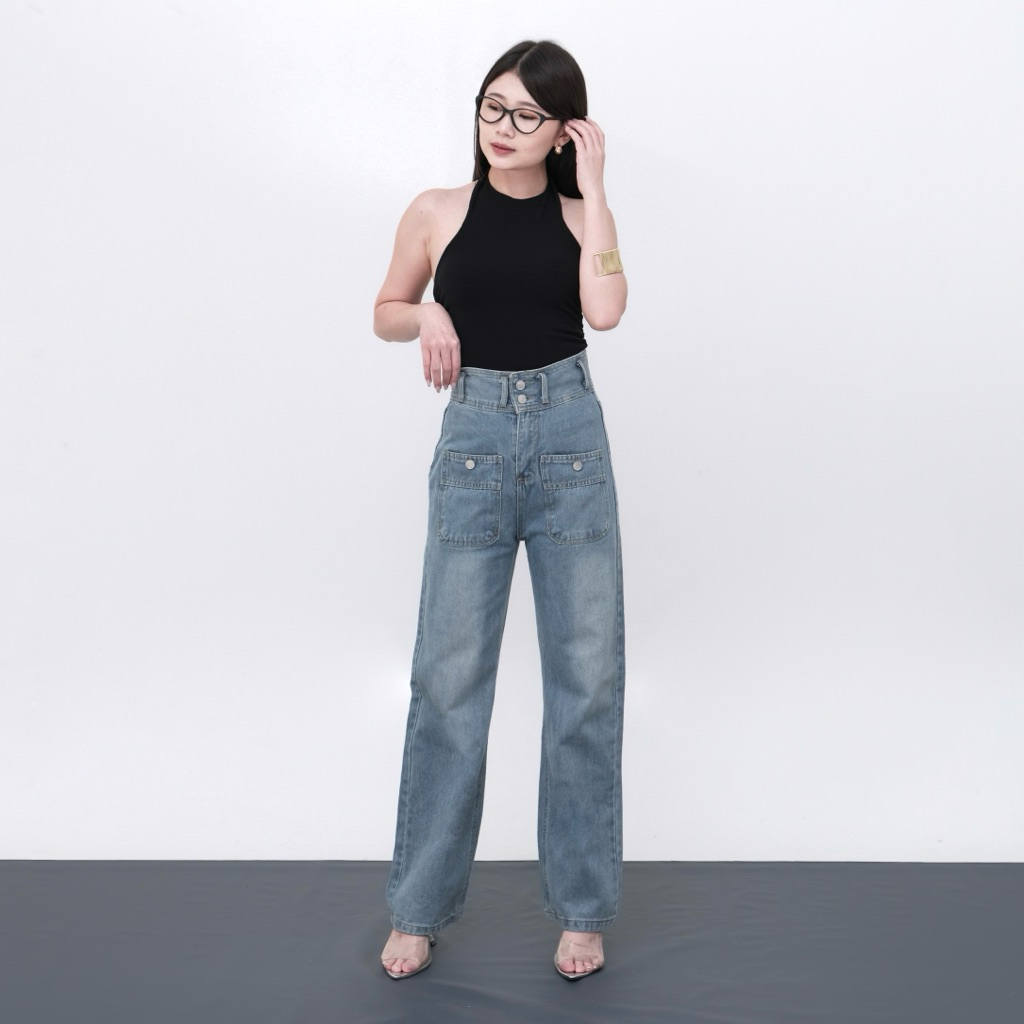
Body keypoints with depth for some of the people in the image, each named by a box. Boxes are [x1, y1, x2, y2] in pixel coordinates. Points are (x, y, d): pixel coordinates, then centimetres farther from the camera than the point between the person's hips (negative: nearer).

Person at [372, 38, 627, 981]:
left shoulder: (580, 217, 7)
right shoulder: (439, 212, 7)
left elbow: (605, 310, -12)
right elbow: (385, 312, 18)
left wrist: (591, 191, -6)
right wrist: (427, 313, -3)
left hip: (572, 442, 1)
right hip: (475, 442, -1)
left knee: (588, 676, 3)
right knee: (449, 678, 1)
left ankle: (581, 905, 18)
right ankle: (421, 905, 17)